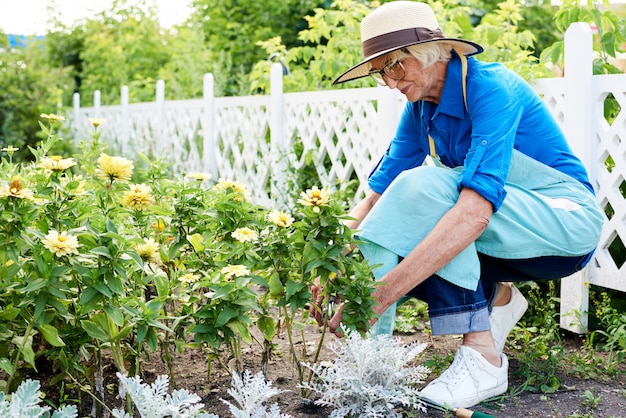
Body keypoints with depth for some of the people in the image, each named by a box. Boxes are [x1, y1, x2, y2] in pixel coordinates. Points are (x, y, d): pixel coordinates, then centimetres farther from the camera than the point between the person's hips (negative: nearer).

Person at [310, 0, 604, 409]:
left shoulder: (490, 88, -24)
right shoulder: (421, 107, -1)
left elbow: (476, 210, -37)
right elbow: (378, 194, -5)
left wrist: (382, 292, -43)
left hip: (566, 223, -7)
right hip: (511, 232, 8)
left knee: (426, 185, -30)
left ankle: (483, 359, -27)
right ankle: (496, 296, 7)